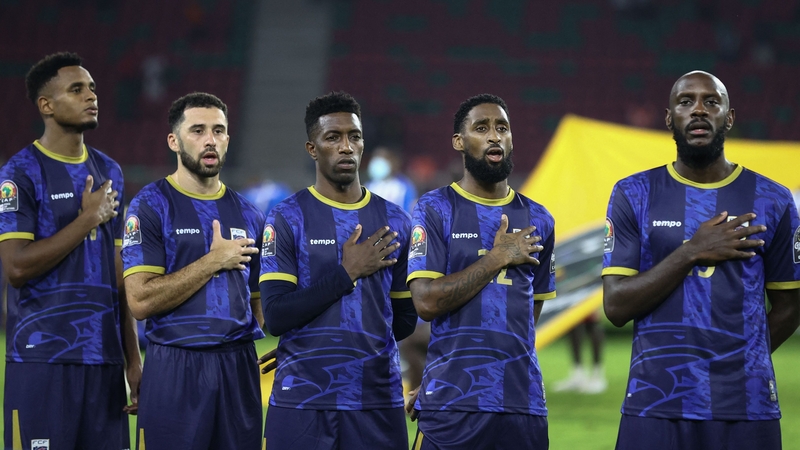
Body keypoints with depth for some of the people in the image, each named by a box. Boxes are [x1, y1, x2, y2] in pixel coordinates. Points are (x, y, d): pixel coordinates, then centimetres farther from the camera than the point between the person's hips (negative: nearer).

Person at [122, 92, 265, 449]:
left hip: (239, 366, 5)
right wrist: (214, 261, -12)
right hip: (175, 367, -5)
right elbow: (141, 301, -14)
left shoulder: (249, 215, 13)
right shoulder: (151, 206, -4)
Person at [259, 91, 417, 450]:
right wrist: (346, 274, -11)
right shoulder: (288, 218, -1)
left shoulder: (394, 222, 10)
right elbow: (275, 318, -11)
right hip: (302, 403, -3)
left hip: (378, 404, 3)